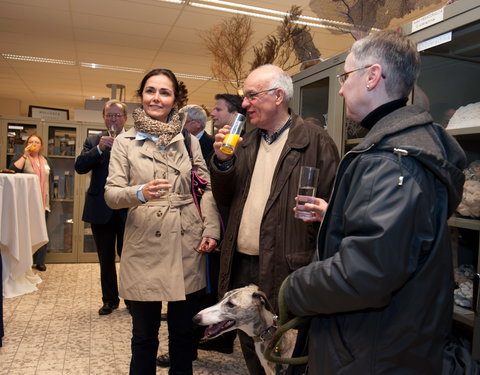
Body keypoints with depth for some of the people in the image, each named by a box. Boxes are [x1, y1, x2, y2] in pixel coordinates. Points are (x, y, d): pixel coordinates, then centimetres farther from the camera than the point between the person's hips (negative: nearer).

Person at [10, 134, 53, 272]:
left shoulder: (47, 161, 13)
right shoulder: (20, 157, 2)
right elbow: (12, 171, -17)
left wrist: (50, 200, 12)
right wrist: (25, 155, -17)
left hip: (43, 202, 3)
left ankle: (40, 262, 12)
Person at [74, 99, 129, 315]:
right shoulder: (93, 141, 7)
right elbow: (79, 167, -6)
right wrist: (99, 148, -17)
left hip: (127, 208, -2)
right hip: (101, 209, 3)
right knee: (106, 259, 13)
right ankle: (110, 300, 27)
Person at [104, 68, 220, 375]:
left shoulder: (188, 140, 9)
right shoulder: (125, 142, 5)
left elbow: (207, 187, 6)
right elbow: (111, 194, -3)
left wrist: (211, 230, -6)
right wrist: (140, 193, -24)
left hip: (188, 246, 2)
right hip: (145, 247, -1)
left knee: (184, 332, 14)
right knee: (144, 335, 11)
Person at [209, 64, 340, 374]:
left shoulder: (315, 140, -8)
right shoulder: (247, 143, 12)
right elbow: (225, 198, 11)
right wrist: (222, 160, -6)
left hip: (286, 267, -6)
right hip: (241, 265, 6)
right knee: (250, 347, 21)